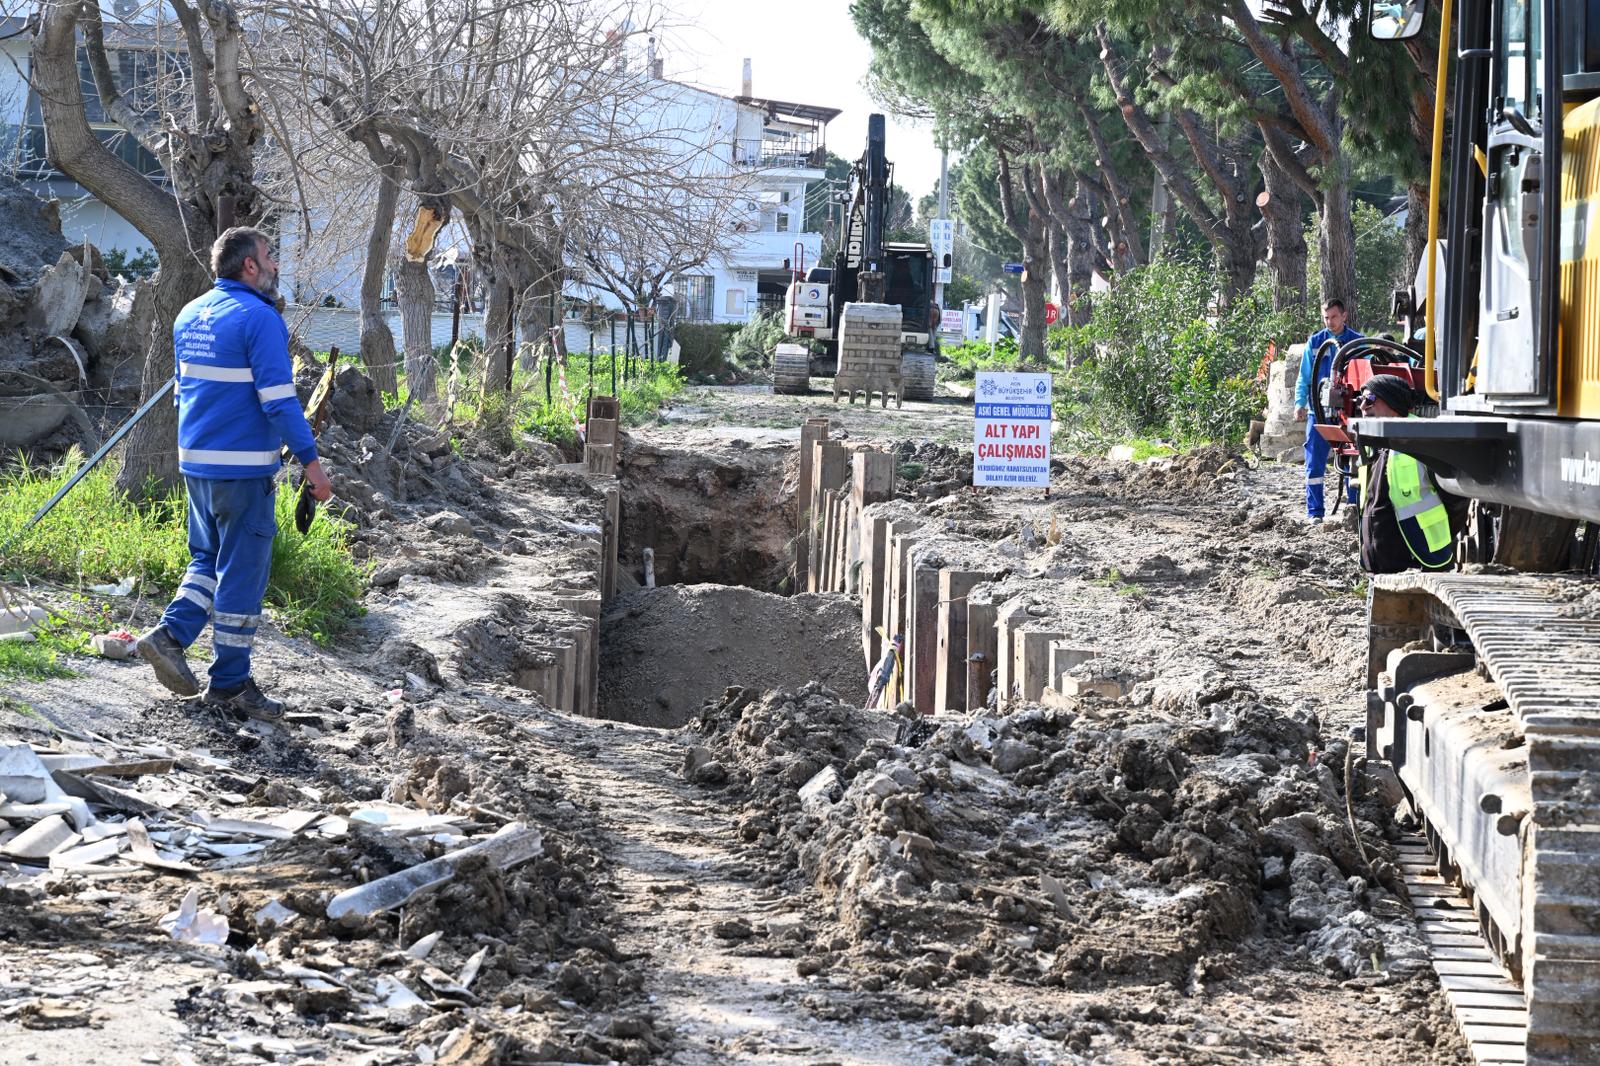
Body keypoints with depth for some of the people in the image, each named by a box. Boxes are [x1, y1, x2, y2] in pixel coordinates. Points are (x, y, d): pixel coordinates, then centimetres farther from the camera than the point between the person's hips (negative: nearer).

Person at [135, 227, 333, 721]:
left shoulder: (190, 315, 12)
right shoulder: (259, 318, -14)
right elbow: (279, 398, -18)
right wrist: (309, 460, -14)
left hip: (195, 461, 8)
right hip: (244, 467, -8)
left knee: (209, 559, 21)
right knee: (242, 572, 1)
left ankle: (170, 634, 2)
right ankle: (230, 681, 6)